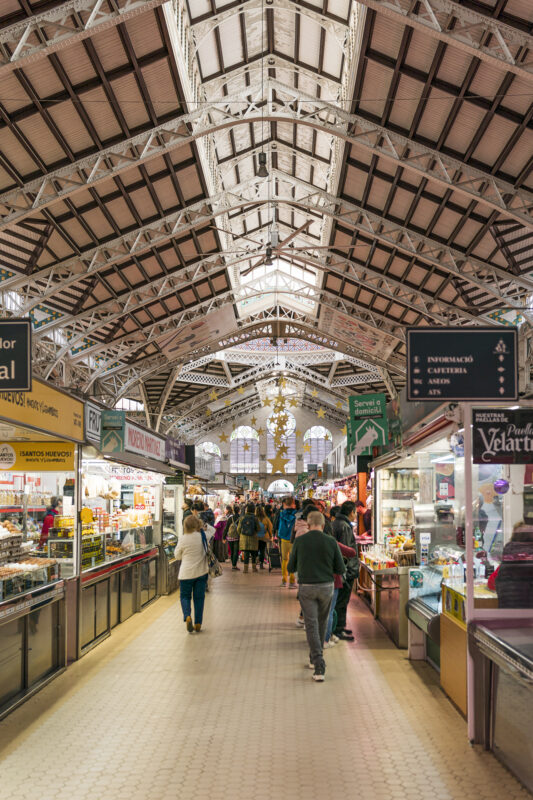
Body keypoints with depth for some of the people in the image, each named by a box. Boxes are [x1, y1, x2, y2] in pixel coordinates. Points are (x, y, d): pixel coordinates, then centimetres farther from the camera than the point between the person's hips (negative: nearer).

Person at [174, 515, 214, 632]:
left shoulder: (183, 539, -13)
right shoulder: (204, 536, -8)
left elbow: (178, 555, 1)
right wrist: (203, 526, 17)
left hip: (186, 573, -2)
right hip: (201, 572, 2)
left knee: (184, 596, 12)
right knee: (199, 597, 11)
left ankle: (187, 616, -13)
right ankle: (198, 624, 13)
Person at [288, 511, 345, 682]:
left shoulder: (299, 541, -5)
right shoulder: (331, 542, -5)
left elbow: (291, 568, 3)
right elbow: (340, 568, -1)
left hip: (306, 587, -1)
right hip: (326, 586, 1)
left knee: (311, 625, 0)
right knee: (322, 622, 22)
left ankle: (319, 667, -11)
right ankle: (315, 658, 36)